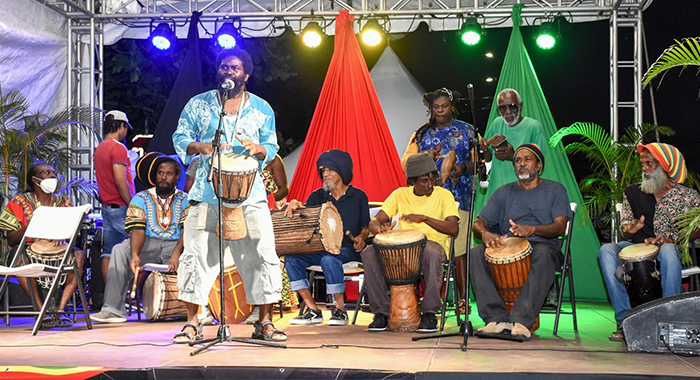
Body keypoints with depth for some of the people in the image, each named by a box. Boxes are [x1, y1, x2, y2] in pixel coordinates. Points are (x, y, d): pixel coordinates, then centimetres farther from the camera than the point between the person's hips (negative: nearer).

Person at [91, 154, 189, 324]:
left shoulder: (185, 200, 9)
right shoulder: (141, 198, 10)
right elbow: (137, 229, -5)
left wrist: (177, 252, -27)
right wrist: (135, 255, -25)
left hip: (175, 244, -1)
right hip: (148, 244, 1)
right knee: (120, 250, -28)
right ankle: (113, 309, -29)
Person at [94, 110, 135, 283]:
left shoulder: (99, 148, 17)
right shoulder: (118, 147, -12)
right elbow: (120, 181, -20)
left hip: (106, 207, 9)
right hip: (120, 207, -9)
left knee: (108, 253, 6)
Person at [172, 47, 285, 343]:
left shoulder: (261, 109, 11)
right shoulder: (198, 104, 9)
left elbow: (272, 147, 13)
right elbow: (180, 138, 9)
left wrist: (258, 149, -10)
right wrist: (202, 147, -11)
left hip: (250, 195, 0)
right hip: (206, 194, 0)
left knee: (262, 256, -4)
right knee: (196, 255, -2)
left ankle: (264, 322, 6)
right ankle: (192, 323, 9)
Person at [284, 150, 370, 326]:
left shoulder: (358, 196, 6)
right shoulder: (318, 196, 14)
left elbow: (366, 226, 8)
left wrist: (361, 237, -14)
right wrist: (294, 204, -19)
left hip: (348, 249, -4)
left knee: (329, 259, -37)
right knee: (291, 259, -20)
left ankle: (340, 310, -23)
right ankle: (313, 311, -14)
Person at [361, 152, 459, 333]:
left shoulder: (443, 195, 2)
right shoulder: (400, 194, 9)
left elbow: (453, 228, -11)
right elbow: (374, 221, 4)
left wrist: (424, 218, -23)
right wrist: (380, 228, -22)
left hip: (433, 243, -3)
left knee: (431, 254, -41)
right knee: (369, 253, -25)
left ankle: (429, 312, -23)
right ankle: (382, 311, -13)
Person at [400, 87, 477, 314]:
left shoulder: (466, 131, 11)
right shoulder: (422, 133, 17)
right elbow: (405, 162, 11)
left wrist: (464, 167, -13)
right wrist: (424, 155, -7)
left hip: (457, 199, -2)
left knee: (458, 248, -9)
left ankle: (463, 298, -5)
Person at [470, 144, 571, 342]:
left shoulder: (555, 190, 12)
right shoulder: (504, 192, 20)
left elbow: (560, 227, -3)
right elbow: (478, 222, 12)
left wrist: (531, 229, -23)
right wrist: (485, 233, -15)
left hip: (543, 245, -3)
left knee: (542, 254, -40)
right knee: (476, 253, -28)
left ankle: (520, 321, -44)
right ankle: (497, 319, -36)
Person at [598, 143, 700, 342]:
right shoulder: (632, 193, 12)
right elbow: (625, 229, 11)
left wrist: (671, 240, -21)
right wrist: (630, 229, -14)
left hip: (676, 250, -3)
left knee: (668, 251, -40)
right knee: (607, 250, -27)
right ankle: (624, 319, -29)